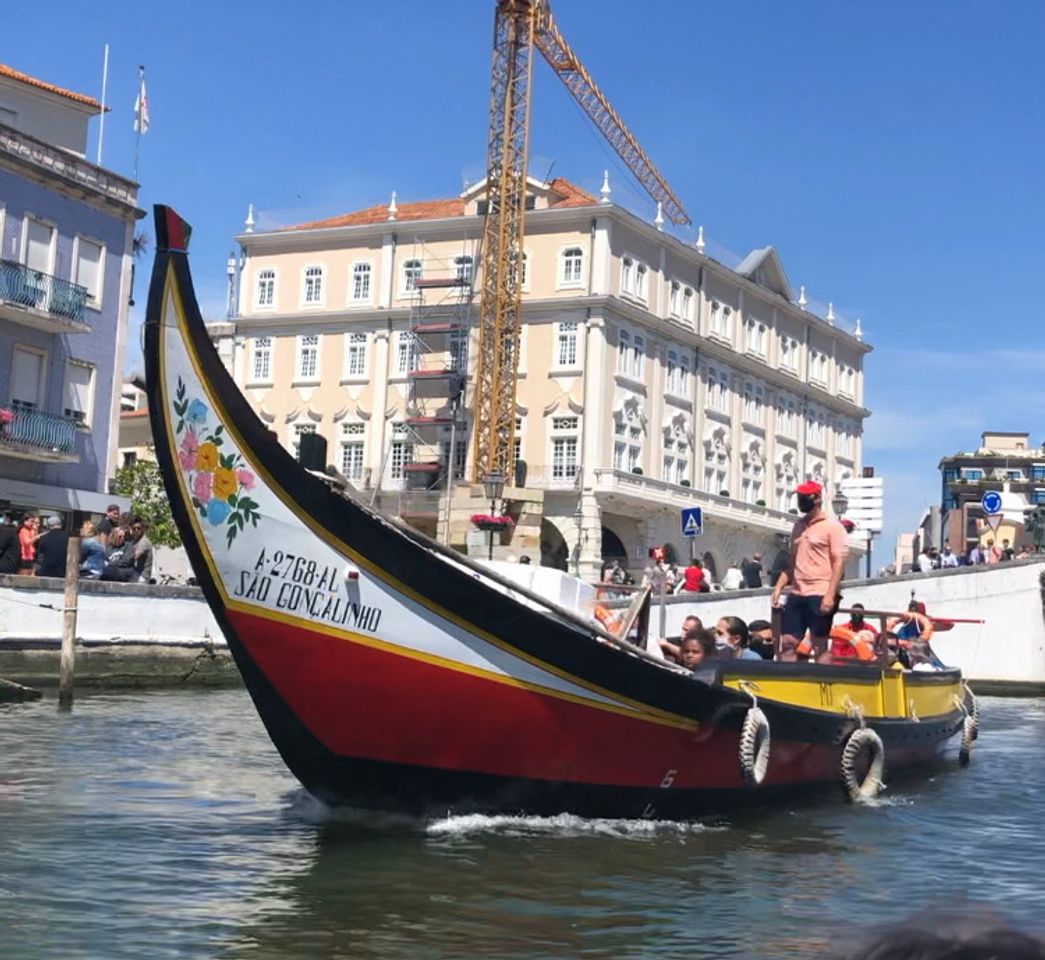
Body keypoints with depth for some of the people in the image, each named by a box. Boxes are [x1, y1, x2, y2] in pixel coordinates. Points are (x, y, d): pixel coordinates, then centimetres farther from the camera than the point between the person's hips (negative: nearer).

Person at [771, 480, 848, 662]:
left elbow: (839, 562, -10)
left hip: (820, 595, -7)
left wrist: (830, 595, -19)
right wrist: (779, 586, 10)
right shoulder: (798, 526, 17)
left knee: (820, 646, -2)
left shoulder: (832, 526, -4)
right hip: (796, 594, 7)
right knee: (787, 642, 4)